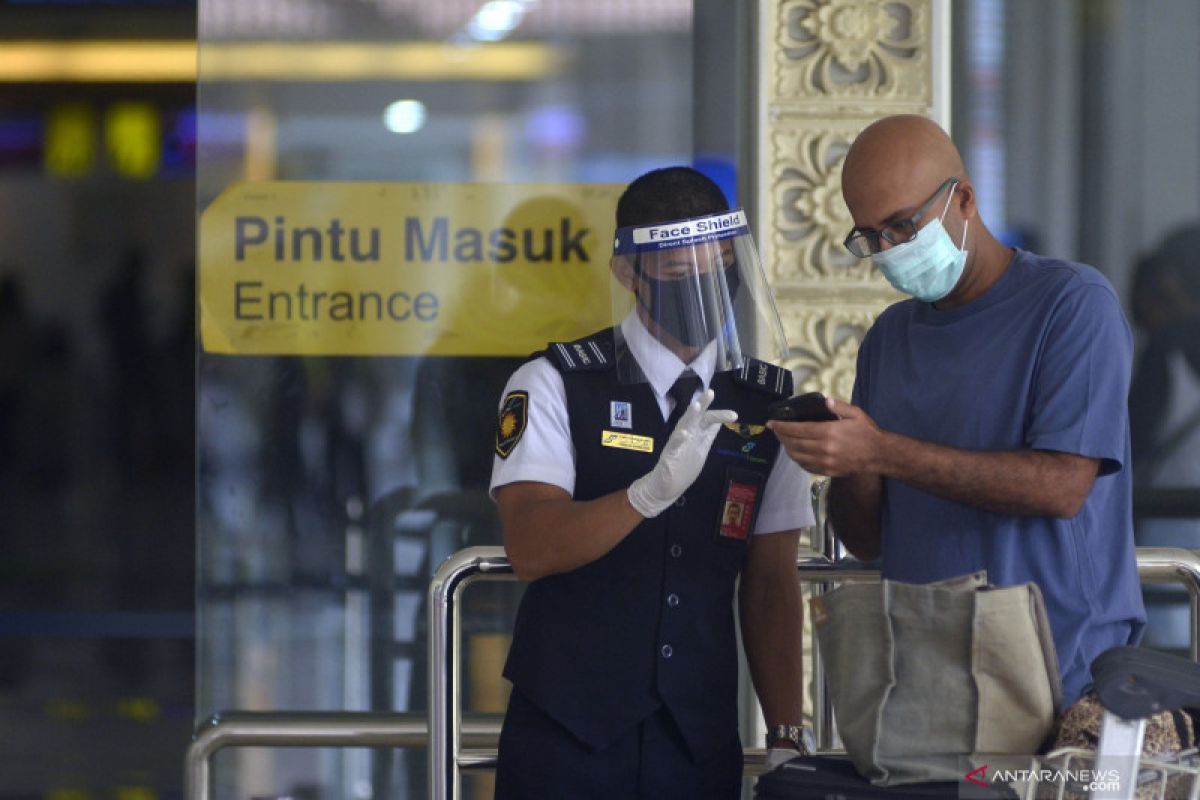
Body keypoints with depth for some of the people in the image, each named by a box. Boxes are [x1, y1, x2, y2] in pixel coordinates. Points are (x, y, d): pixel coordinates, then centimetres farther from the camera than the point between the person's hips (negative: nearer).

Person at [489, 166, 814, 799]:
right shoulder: (555, 385, -5)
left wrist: (786, 738, -1)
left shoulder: (767, 404, 6)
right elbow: (530, 548, -18)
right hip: (565, 742, -3)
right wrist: (653, 490, -32)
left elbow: (772, 584, 6)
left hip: (703, 746, 3)